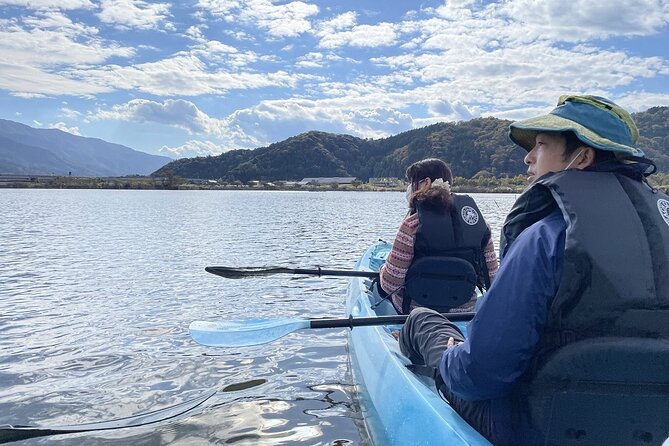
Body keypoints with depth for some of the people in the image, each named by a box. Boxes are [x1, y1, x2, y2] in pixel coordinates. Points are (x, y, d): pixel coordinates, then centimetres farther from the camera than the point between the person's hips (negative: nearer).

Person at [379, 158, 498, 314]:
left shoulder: (413, 225, -22)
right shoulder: (480, 222, -8)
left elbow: (390, 285, -18)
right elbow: (492, 276, -2)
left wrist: (384, 269, 4)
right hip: (465, 309, 5)